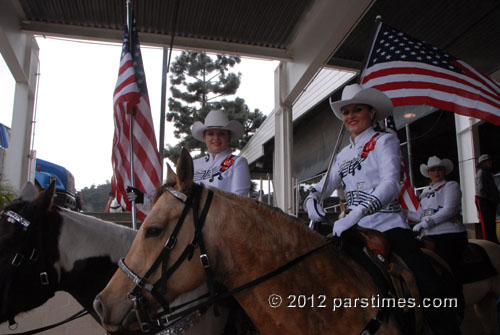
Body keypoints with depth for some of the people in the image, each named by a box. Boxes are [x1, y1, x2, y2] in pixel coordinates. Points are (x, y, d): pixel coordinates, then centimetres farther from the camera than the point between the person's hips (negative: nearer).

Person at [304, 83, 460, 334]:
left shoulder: (384, 141, 0)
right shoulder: (344, 154, 18)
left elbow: (391, 183, -15)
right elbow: (322, 186, 17)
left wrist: (356, 213, -30)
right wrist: (311, 200, -9)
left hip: (388, 225, -5)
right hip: (355, 229, 5)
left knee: (429, 292, -18)